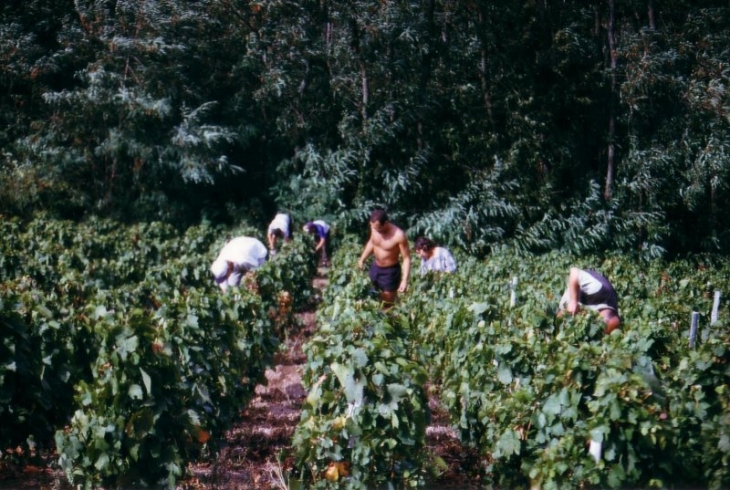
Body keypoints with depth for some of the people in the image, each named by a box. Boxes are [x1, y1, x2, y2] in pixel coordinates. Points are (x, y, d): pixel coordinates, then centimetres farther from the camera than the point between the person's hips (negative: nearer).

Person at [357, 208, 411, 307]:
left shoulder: (398, 235, -30)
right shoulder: (374, 227, -13)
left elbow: (406, 258, -22)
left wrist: (404, 280, -26)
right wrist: (362, 259, 9)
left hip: (390, 272, -6)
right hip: (375, 267, 6)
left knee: (387, 306, 6)